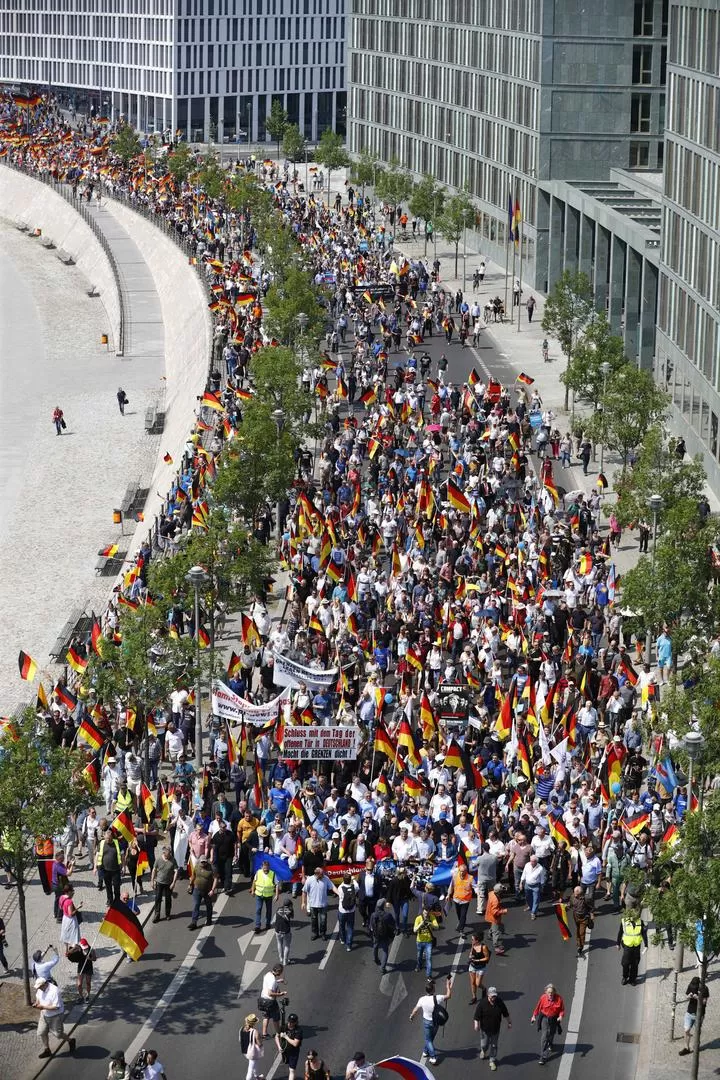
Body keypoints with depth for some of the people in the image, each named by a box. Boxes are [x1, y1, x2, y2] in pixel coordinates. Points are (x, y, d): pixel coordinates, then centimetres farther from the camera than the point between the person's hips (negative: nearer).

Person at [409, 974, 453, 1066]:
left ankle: (433, 1057, 7)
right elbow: (448, 996, -6)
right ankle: (425, 1051, 45)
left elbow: (415, 1011, -7)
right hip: (436, 1021, 2)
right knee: (431, 1037, 25)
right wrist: (448, 985, 7)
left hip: (427, 1021, -2)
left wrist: (411, 1016, 14)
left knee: (428, 1039, 13)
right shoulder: (438, 998, -25)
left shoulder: (422, 1000, -23)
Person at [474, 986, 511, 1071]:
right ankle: (483, 1051, 48)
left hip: (495, 1029, 2)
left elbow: (505, 1013, 4)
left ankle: (492, 1061, 25)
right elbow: (477, 1015, -14)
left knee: (494, 1046, 9)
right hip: (485, 1029, -1)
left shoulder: (499, 1002, -10)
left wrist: (509, 1022, 11)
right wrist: (476, 1024, -20)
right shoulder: (482, 1003, -19)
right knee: (484, 1044, 12)